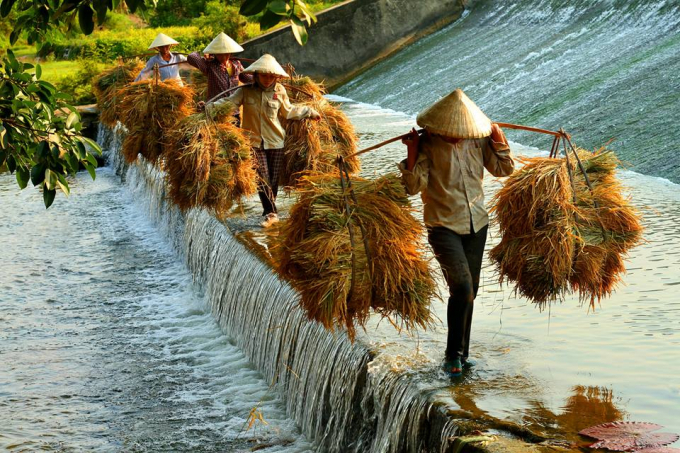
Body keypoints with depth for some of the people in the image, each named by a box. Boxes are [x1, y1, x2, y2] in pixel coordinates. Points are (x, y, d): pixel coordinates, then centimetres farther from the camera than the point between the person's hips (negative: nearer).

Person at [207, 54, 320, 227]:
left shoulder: (279, 91, 1)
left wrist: (308, 111, 18)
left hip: (276, 141, 2)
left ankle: (269, 211, 23)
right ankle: (271, 213, -6)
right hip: (255, 142, -2)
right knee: (262, 178, -9)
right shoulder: (246, 91, -4)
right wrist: (208, 106, -28)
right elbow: (229, 102, -14)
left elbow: (288, 111, 14)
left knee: (273, 179, 8)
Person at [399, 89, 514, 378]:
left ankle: (461, 355, 24)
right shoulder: (427, 145, -11)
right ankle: (453, 356, -7)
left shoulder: (477, 140, 1)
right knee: (462, 286, -20)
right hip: (444, 226, -5)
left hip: (477, 224, 5)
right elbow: (413, 186, -15)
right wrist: (412, 154, -25)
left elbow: (504, 169, 10)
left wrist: (499, 140, -4)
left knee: (469, 290, 10)